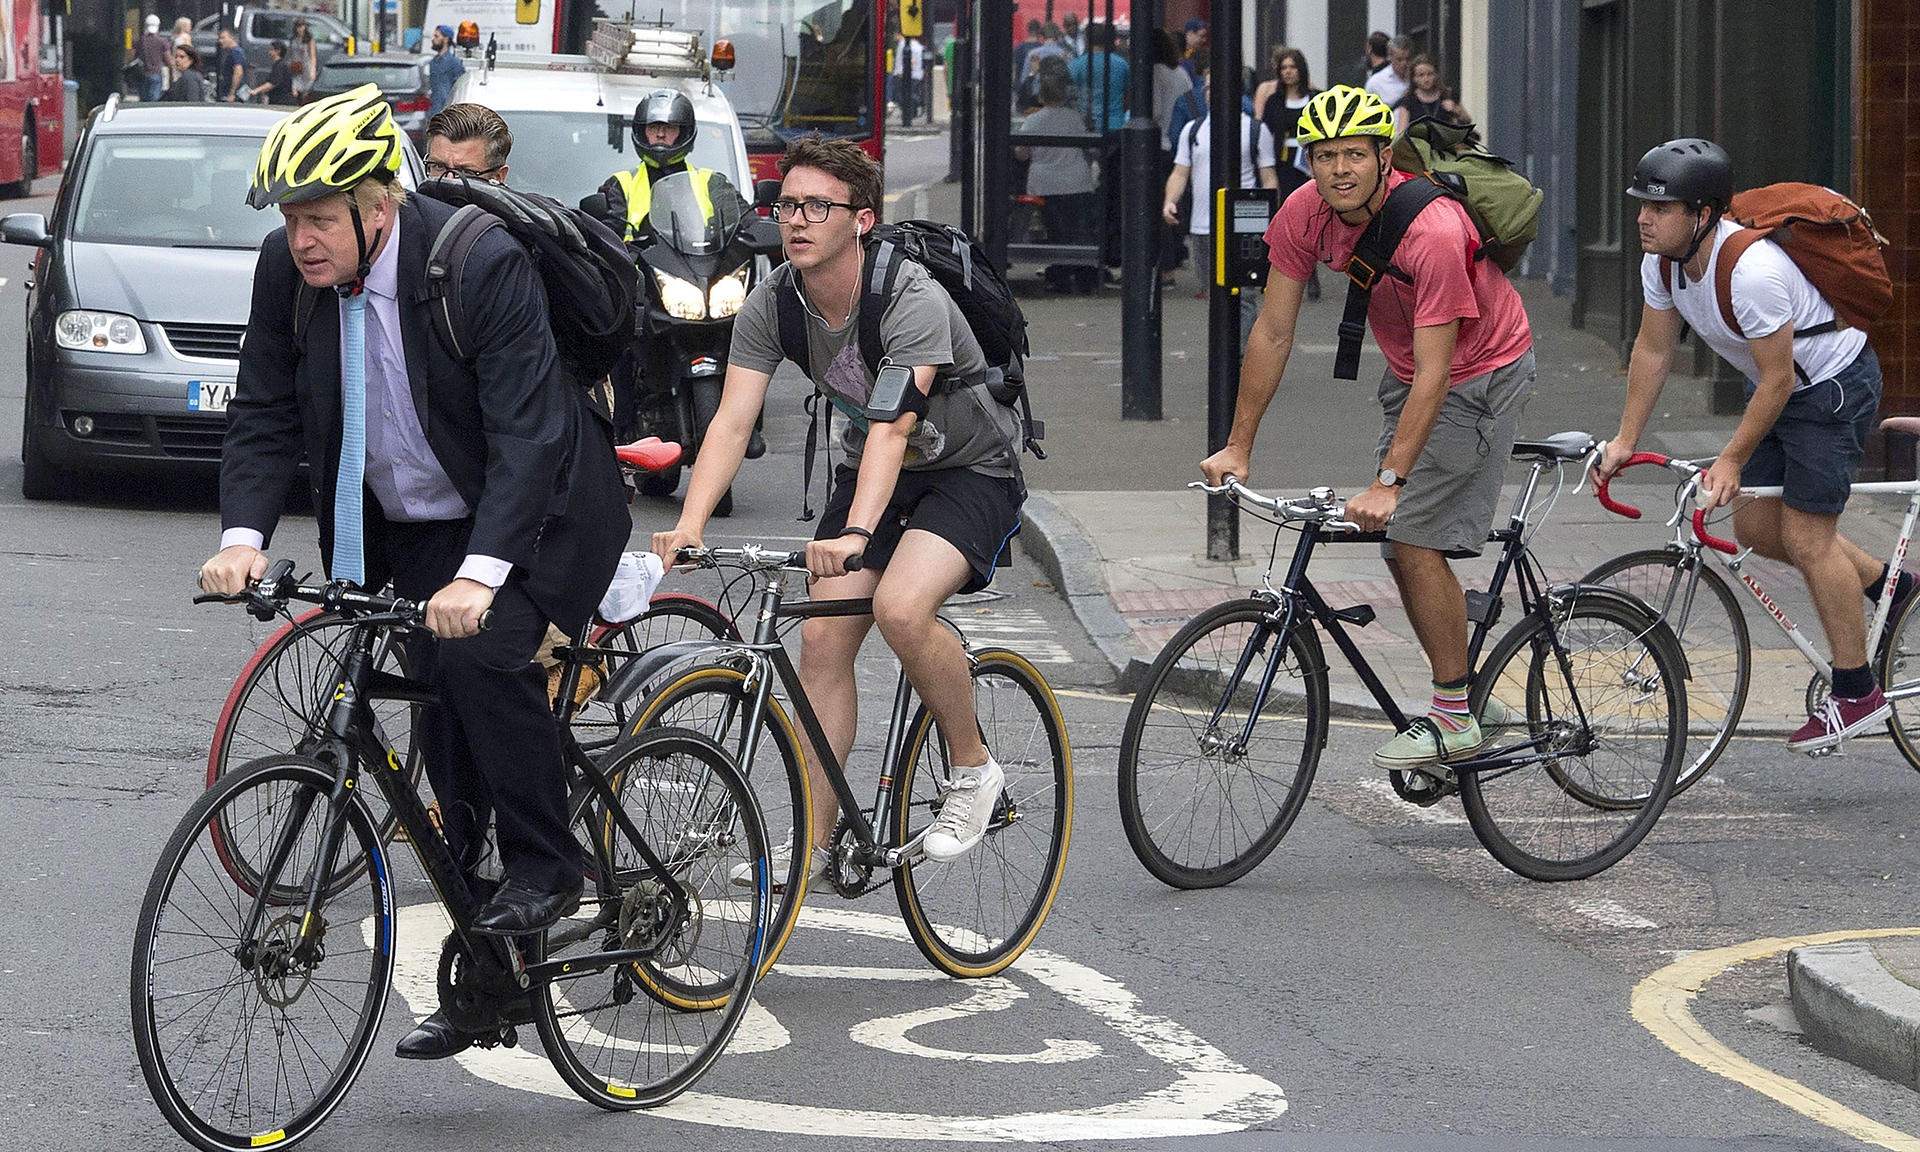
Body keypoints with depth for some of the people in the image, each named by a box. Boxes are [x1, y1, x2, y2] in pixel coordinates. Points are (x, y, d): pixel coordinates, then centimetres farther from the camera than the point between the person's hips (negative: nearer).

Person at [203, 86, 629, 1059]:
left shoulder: (482, 263, -27)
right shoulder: (287, 270, -10)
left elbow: (526, 431, -32)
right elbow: (264, 415, -5)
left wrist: (480, 574, -44)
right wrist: (242, 535, -24)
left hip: (538, 510, -6)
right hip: (411, 530, 6)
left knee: (481, 652, -31)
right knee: (443, 725, 5)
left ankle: (545, 868, -13)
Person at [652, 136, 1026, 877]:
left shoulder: (912, 301, -30)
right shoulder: (771, 305, -13)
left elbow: (892, 425, -41)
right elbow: (732, 421, -19)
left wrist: (856, 534, -55)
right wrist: (689, 526, -35)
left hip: (970, 469, -6)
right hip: (872, 466, 6)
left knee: (899, 608, -30)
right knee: (823, 636, -7)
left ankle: (973, 769, -7)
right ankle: (813, 842, 0)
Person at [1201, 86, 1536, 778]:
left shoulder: (1432, 232, -34)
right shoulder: (1305, 215, -15)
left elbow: (1434, 376, -34)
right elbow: (1273, 334, -7)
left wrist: (1388, 482, -38)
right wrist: (1238, 446, -8)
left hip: (1480, 374, -7)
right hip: (1406, 373, 7)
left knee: (1413, 537, -16)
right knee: (1400, 548, 7)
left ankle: (1455, 719, -7)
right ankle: (1455, 694, 22)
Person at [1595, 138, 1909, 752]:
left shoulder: (1752, 270, -35)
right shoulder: (1662, 261, -10)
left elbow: (1777, 380, -27)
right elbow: (1653, 350, 3)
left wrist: (1732, 460, -20)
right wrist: (1625, 441, 2)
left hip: (1834, 384, -9)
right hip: (1775, 382, 9)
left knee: (1805, 536, -8)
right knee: (1755, 527, 9)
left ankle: (1856, 693, 2)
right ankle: (1888, 583, 28)